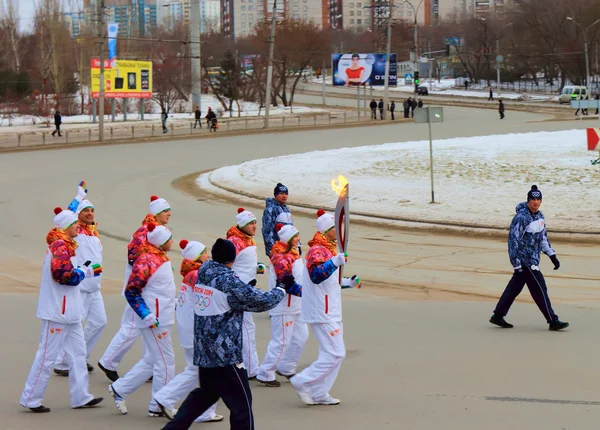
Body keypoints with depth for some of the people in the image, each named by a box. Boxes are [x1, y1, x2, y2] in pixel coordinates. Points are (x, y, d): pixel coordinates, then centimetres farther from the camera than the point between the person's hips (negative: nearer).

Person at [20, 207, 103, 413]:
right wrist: (85, 272, -12)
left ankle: (81, 397, 18)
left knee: (78, 352, 13)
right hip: (57, 311, -10)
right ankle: (31, 399, 4)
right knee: (47, 355, -3)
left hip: (69, 310, 10)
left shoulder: (64, 245, 14)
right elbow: (62, 274, -25)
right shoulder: (60, 246, -17)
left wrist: (86, 270, 3)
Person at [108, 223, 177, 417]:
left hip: (162, 317, 10)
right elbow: (131, 292, -20)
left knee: (151, 360, 17)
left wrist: (173, 305, 20)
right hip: (155, 320, -10)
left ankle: (119, 389, 25)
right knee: (165, 361, -2)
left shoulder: (160, 257, 10)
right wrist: (148, 316, -21)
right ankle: (159, 406, 9)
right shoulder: (146, 261, -19)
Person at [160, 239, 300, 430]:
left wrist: (247, 288, 15)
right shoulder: (229, 281, -16)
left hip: (204, 351, 8)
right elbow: (262, 301, -9)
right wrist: (281, 289, 7)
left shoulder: (203, 275, 5)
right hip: (225, 353, -8)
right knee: (242, 405, 1)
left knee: (206, 393, 28)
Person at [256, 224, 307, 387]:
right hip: (284, 307, -10)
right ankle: (265, 374, 6)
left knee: (301, 336, 16)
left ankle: (286, 368, 29)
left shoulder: (292, 254, 10)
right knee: (281, 341, -4)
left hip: (294, 306, 10)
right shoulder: (282, 258, -23)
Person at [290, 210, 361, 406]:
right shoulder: (318, 251, -17)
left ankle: (319, 394, 18)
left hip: (330, 312, 10)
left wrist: (348, 283, 19)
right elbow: (316, 276, -36)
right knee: (335, 354, -10)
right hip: (322, 314, -10)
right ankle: (302, 382, -2)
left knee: (330, 353, 13)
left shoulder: (328, 250, 15)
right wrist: (334, 262, -47)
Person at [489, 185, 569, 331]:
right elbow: (513, 241, -19)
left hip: (533, 259, 9)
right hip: (524, 260, -9)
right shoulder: (521, 218, -19)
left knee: (515, 286, 13)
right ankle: (553, 322, -1)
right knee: (539, 289, -6)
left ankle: (498, 316, 21)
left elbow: (543, 237, 21)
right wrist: (516, 264, -20)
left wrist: (552, 255, 16)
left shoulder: (539, 215, 8)